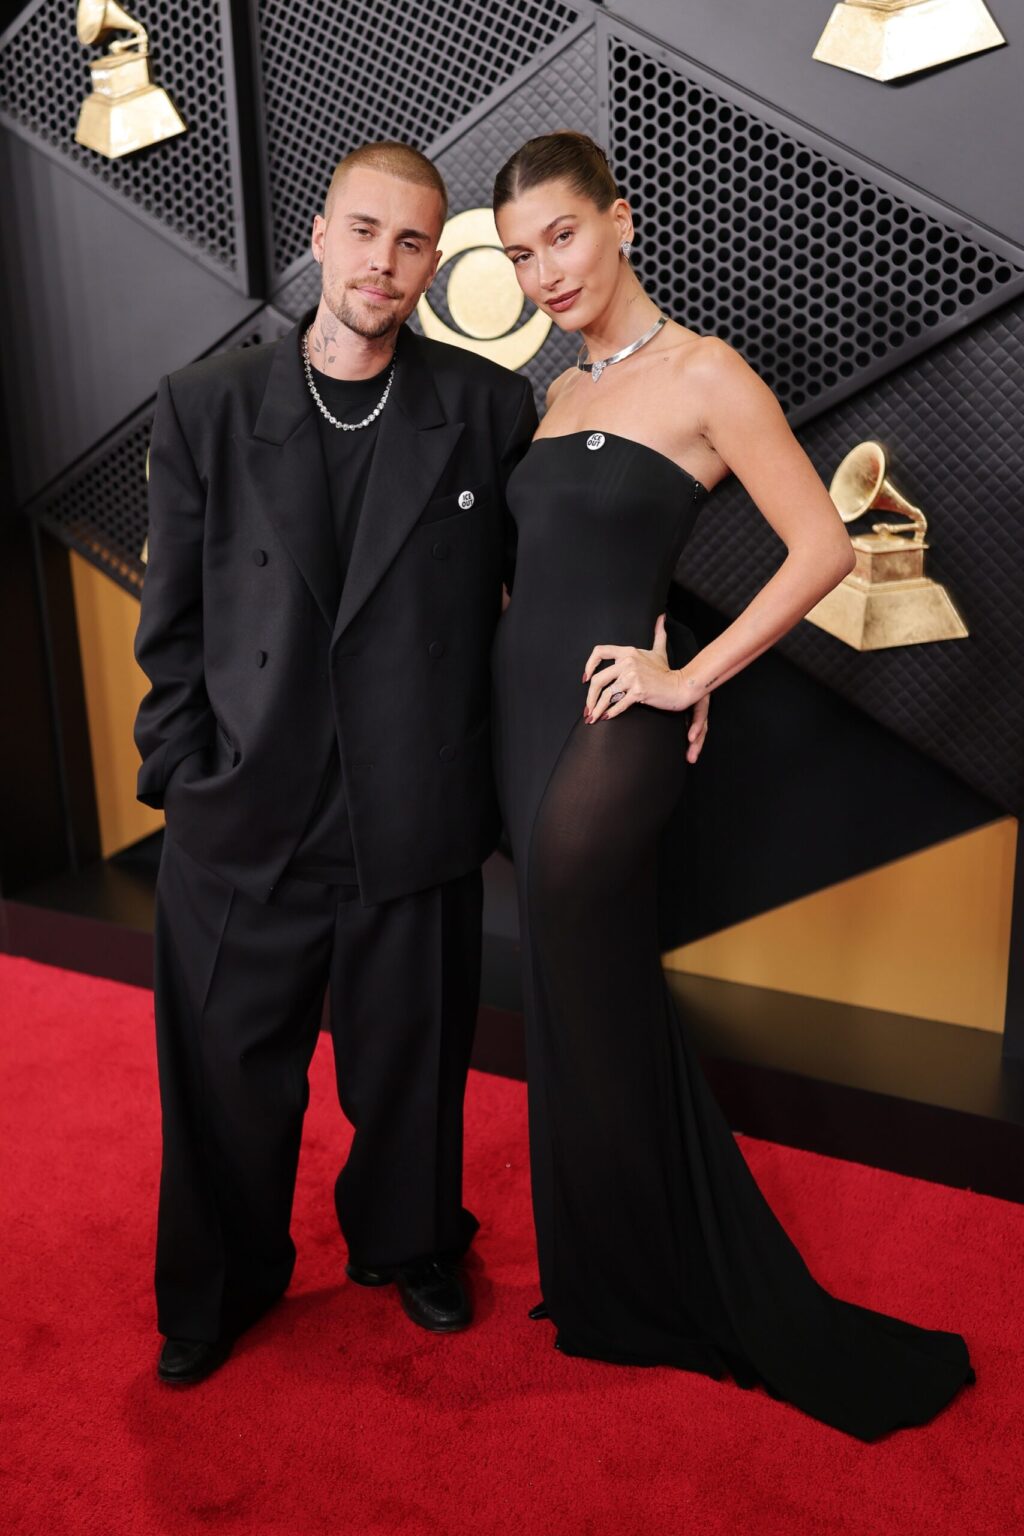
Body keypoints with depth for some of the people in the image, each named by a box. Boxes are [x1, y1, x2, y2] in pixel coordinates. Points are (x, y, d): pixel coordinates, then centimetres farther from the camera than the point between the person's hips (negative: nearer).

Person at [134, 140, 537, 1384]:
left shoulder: (488, 407, -1)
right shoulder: (204, 407, 0)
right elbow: (172, 620, 2)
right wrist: (184, 771, -3)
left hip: (417, 815, 0)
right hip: (245, 818, 1)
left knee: (410, 1063, 18)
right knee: (229, 1072, 15)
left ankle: (409, 1246, 48)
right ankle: (223, 1286, 43)